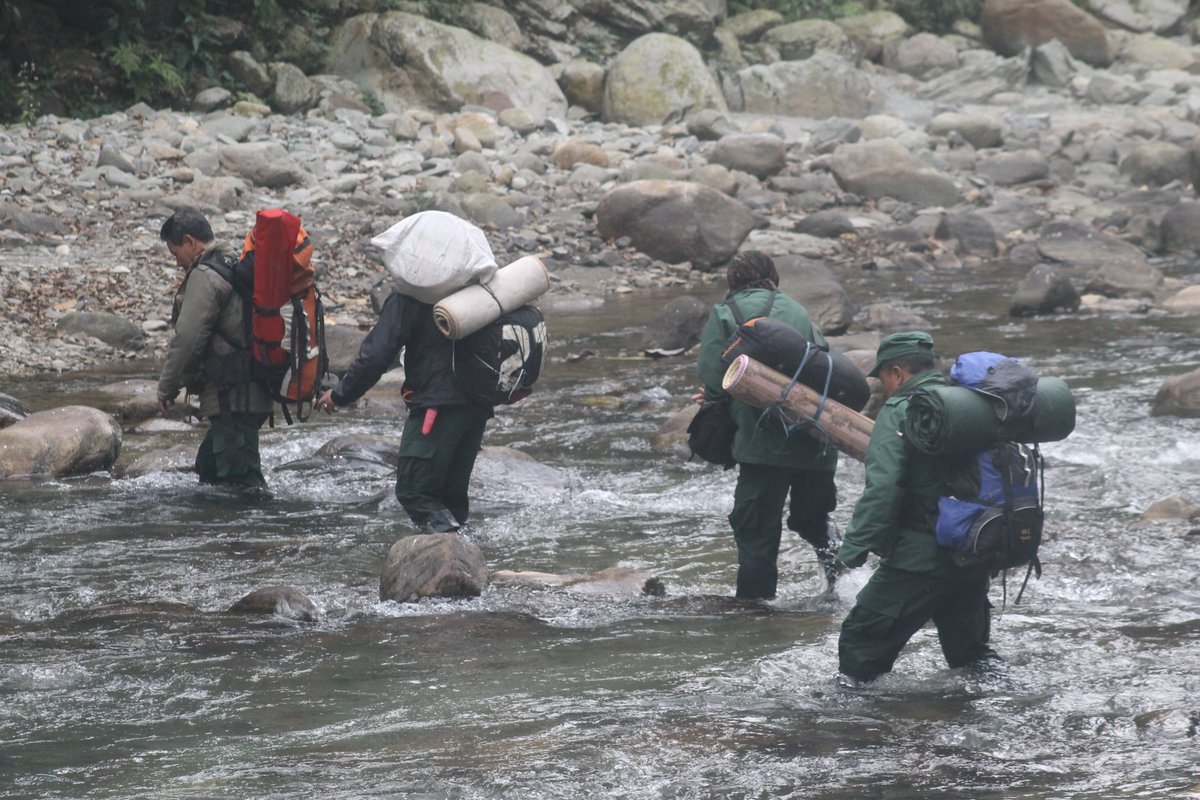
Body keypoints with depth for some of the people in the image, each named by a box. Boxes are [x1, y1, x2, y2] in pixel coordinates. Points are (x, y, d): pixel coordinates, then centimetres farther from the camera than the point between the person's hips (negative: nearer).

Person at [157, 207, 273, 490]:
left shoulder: (205, 276, -13)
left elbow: (188, 338, -18)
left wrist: (167, 386, -7)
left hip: (232, 399, -11)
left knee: (241, 478, -12)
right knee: (209, 468, 21)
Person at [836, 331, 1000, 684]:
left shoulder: (899, 412, -9)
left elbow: (881, 489, -20)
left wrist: (855, 546, -18)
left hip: (919, 559, -7)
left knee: (861, 643, 0)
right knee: (967, 647, 24)